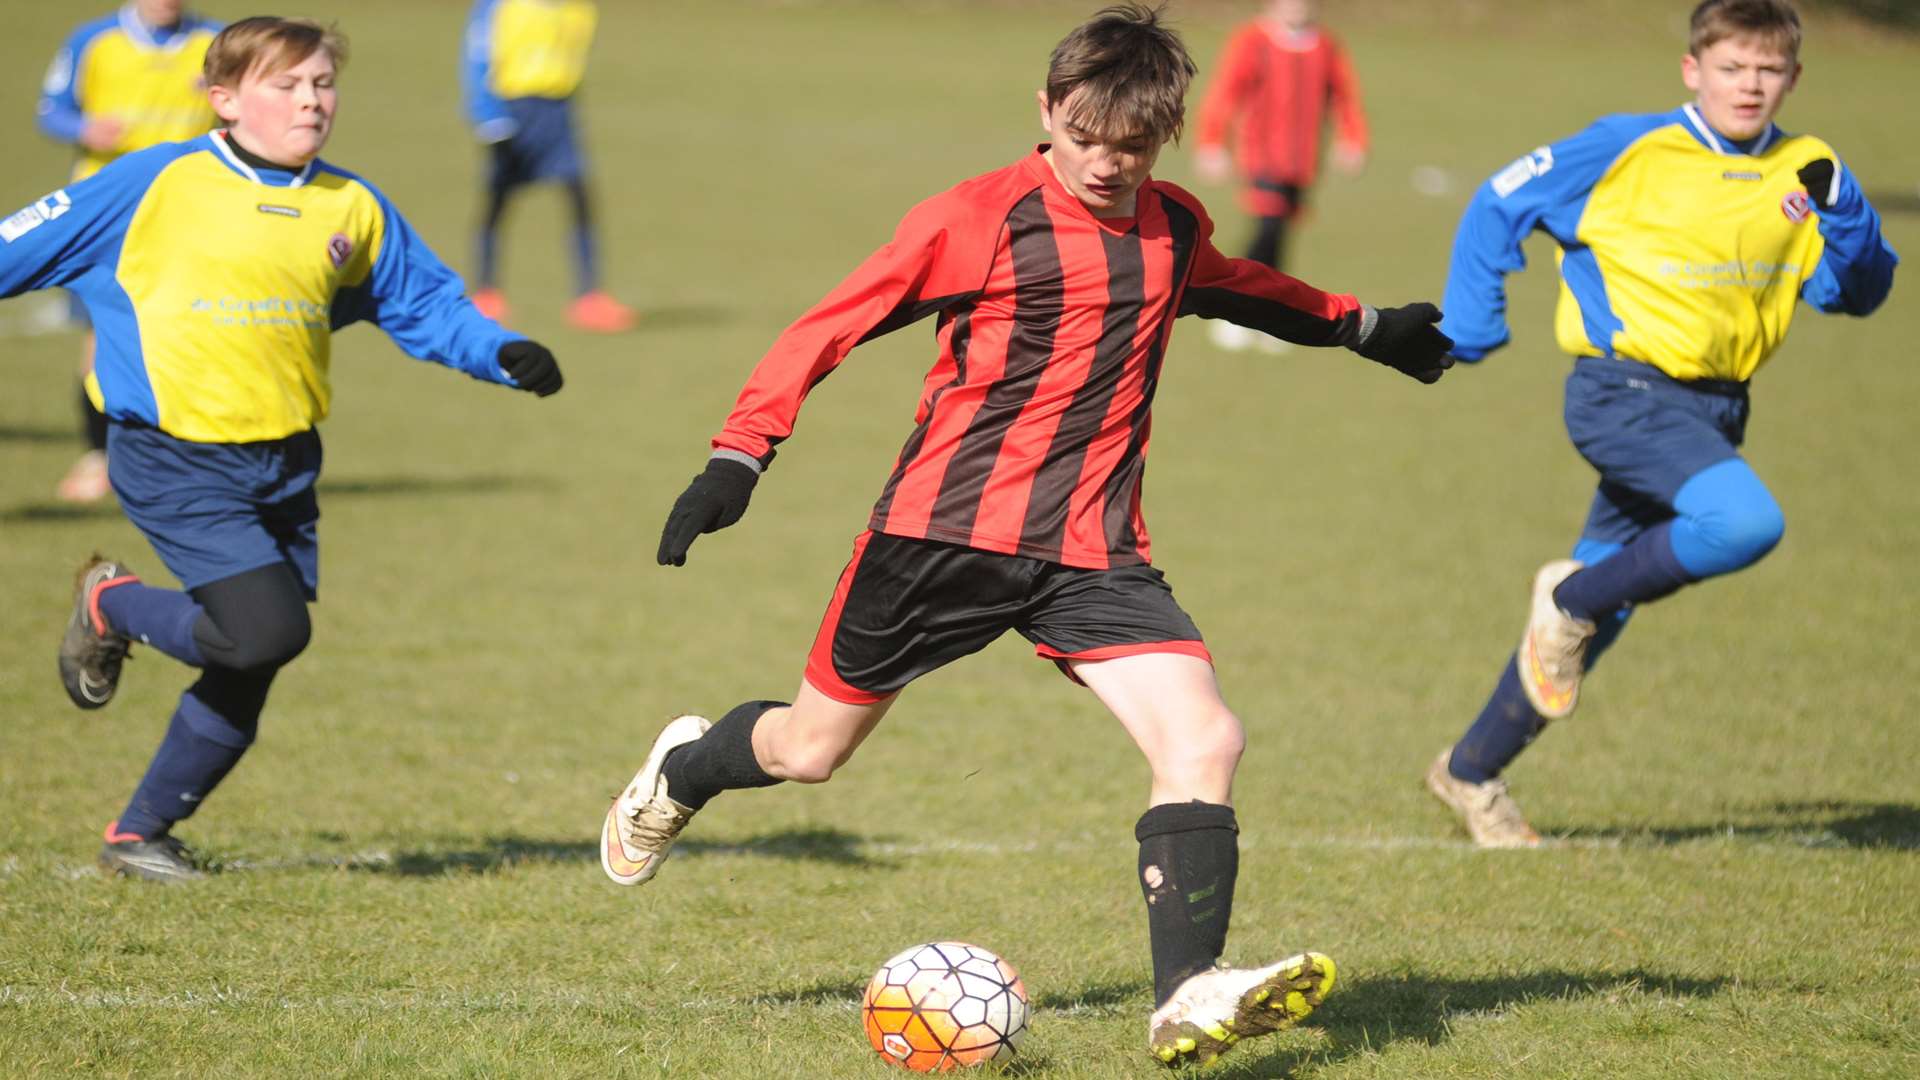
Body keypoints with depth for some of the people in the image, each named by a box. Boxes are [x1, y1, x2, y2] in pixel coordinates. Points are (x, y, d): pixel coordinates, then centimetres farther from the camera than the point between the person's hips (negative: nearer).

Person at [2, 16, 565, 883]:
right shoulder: (157, 186, -5)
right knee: (267, 630, -20)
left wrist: (503, 355, 1)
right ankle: (111, 607, 10)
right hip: (177, 461, -6)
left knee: (245, 677, 8)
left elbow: (428, 307, 18)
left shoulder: (353, 211, 8)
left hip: (285, 466, 6)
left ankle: (140, 835, 28)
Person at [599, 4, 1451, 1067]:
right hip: (946, 529, -4)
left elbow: (1240, 289, 34)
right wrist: (738, 456, -15)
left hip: (1092, 550, 4)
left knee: (1205, 740, -18)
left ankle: (1188, 1000, -20)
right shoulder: (978, 219, -10)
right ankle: (682, 770, 45)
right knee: (809, 749, 10)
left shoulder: (1176, 230, 8)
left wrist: (1360, 325, 40)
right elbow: (830, 327, -8)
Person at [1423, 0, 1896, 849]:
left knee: (1599, 608, 9)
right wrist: (1470, 327, -2)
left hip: (1712, 410, 6)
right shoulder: (1629, 152, -8)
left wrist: (1841, 209, -12)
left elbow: (1859, 292, 7)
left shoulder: (1800, 176, 6)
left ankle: (1471, 773, 23)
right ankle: (1570, 597, -7)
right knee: (1745, 523, -29)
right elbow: (1499, 206, 0)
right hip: (1625, 392, -6)